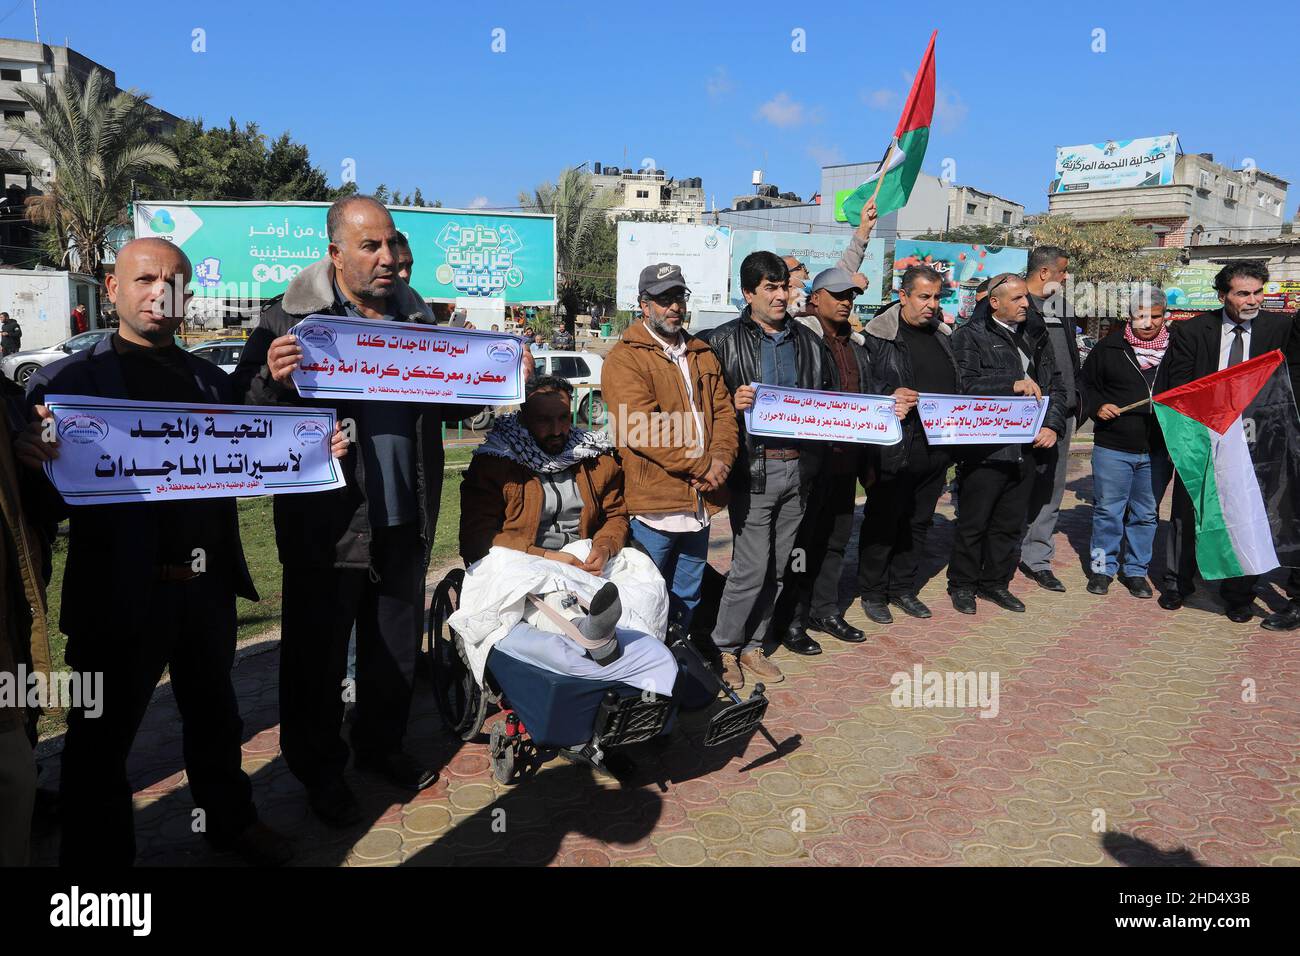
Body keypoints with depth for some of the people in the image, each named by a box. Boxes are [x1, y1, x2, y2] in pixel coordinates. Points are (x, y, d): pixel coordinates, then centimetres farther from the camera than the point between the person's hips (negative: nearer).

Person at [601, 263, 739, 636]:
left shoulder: (702, 354, 15)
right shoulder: (626, 358, -8)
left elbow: (723, 410, 11)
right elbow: (645, 430, -18)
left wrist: (721, 458, -8)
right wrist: (702, 466, -17)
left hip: (700, 499, 7)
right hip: (654, 502, -7)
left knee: (688, 597, 18)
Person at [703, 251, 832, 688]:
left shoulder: (808, 341, 14)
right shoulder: (725, 341, -1)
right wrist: (733, 403, -24)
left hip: (798, 467, 5)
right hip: (754, 467, -5)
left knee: (777, 567, 11)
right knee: (751, 566, -5)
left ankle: (752, 646, 26)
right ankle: (724, 647, 14)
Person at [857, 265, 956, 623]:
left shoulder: (943, 335, 14)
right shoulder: (877, 335, -7)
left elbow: (957, 386, 22)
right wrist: (891, 394, -24)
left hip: (935, 449, 7)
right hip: (894, 449, -6)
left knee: (919, 522, 14)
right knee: (883, 522, 3)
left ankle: (904, 589, 28)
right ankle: (873, 593, 17)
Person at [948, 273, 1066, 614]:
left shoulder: (1036, 335, 13)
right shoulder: (970, 336, -5)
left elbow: (1055, 385, 13)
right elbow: (967, 385, -18)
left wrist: (1053, 425, -1)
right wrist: (1013, 384, -25)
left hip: (1025, 448, 6)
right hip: (985, 449, -6)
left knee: (1010, 524, 14)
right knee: (973, 523, 5)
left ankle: (995, 582, 29)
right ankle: (962, 585, 20)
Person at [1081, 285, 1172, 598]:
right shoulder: (1108, 348, 0)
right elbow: (1086, 384, 10)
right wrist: (1097, 406, -8)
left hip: (1157, 451, 2)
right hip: (1112, 447, -2)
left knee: (1146, 514, 11)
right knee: (1107, 511, 5)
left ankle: (1136, 570, 23)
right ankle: (1103, 566, 19)